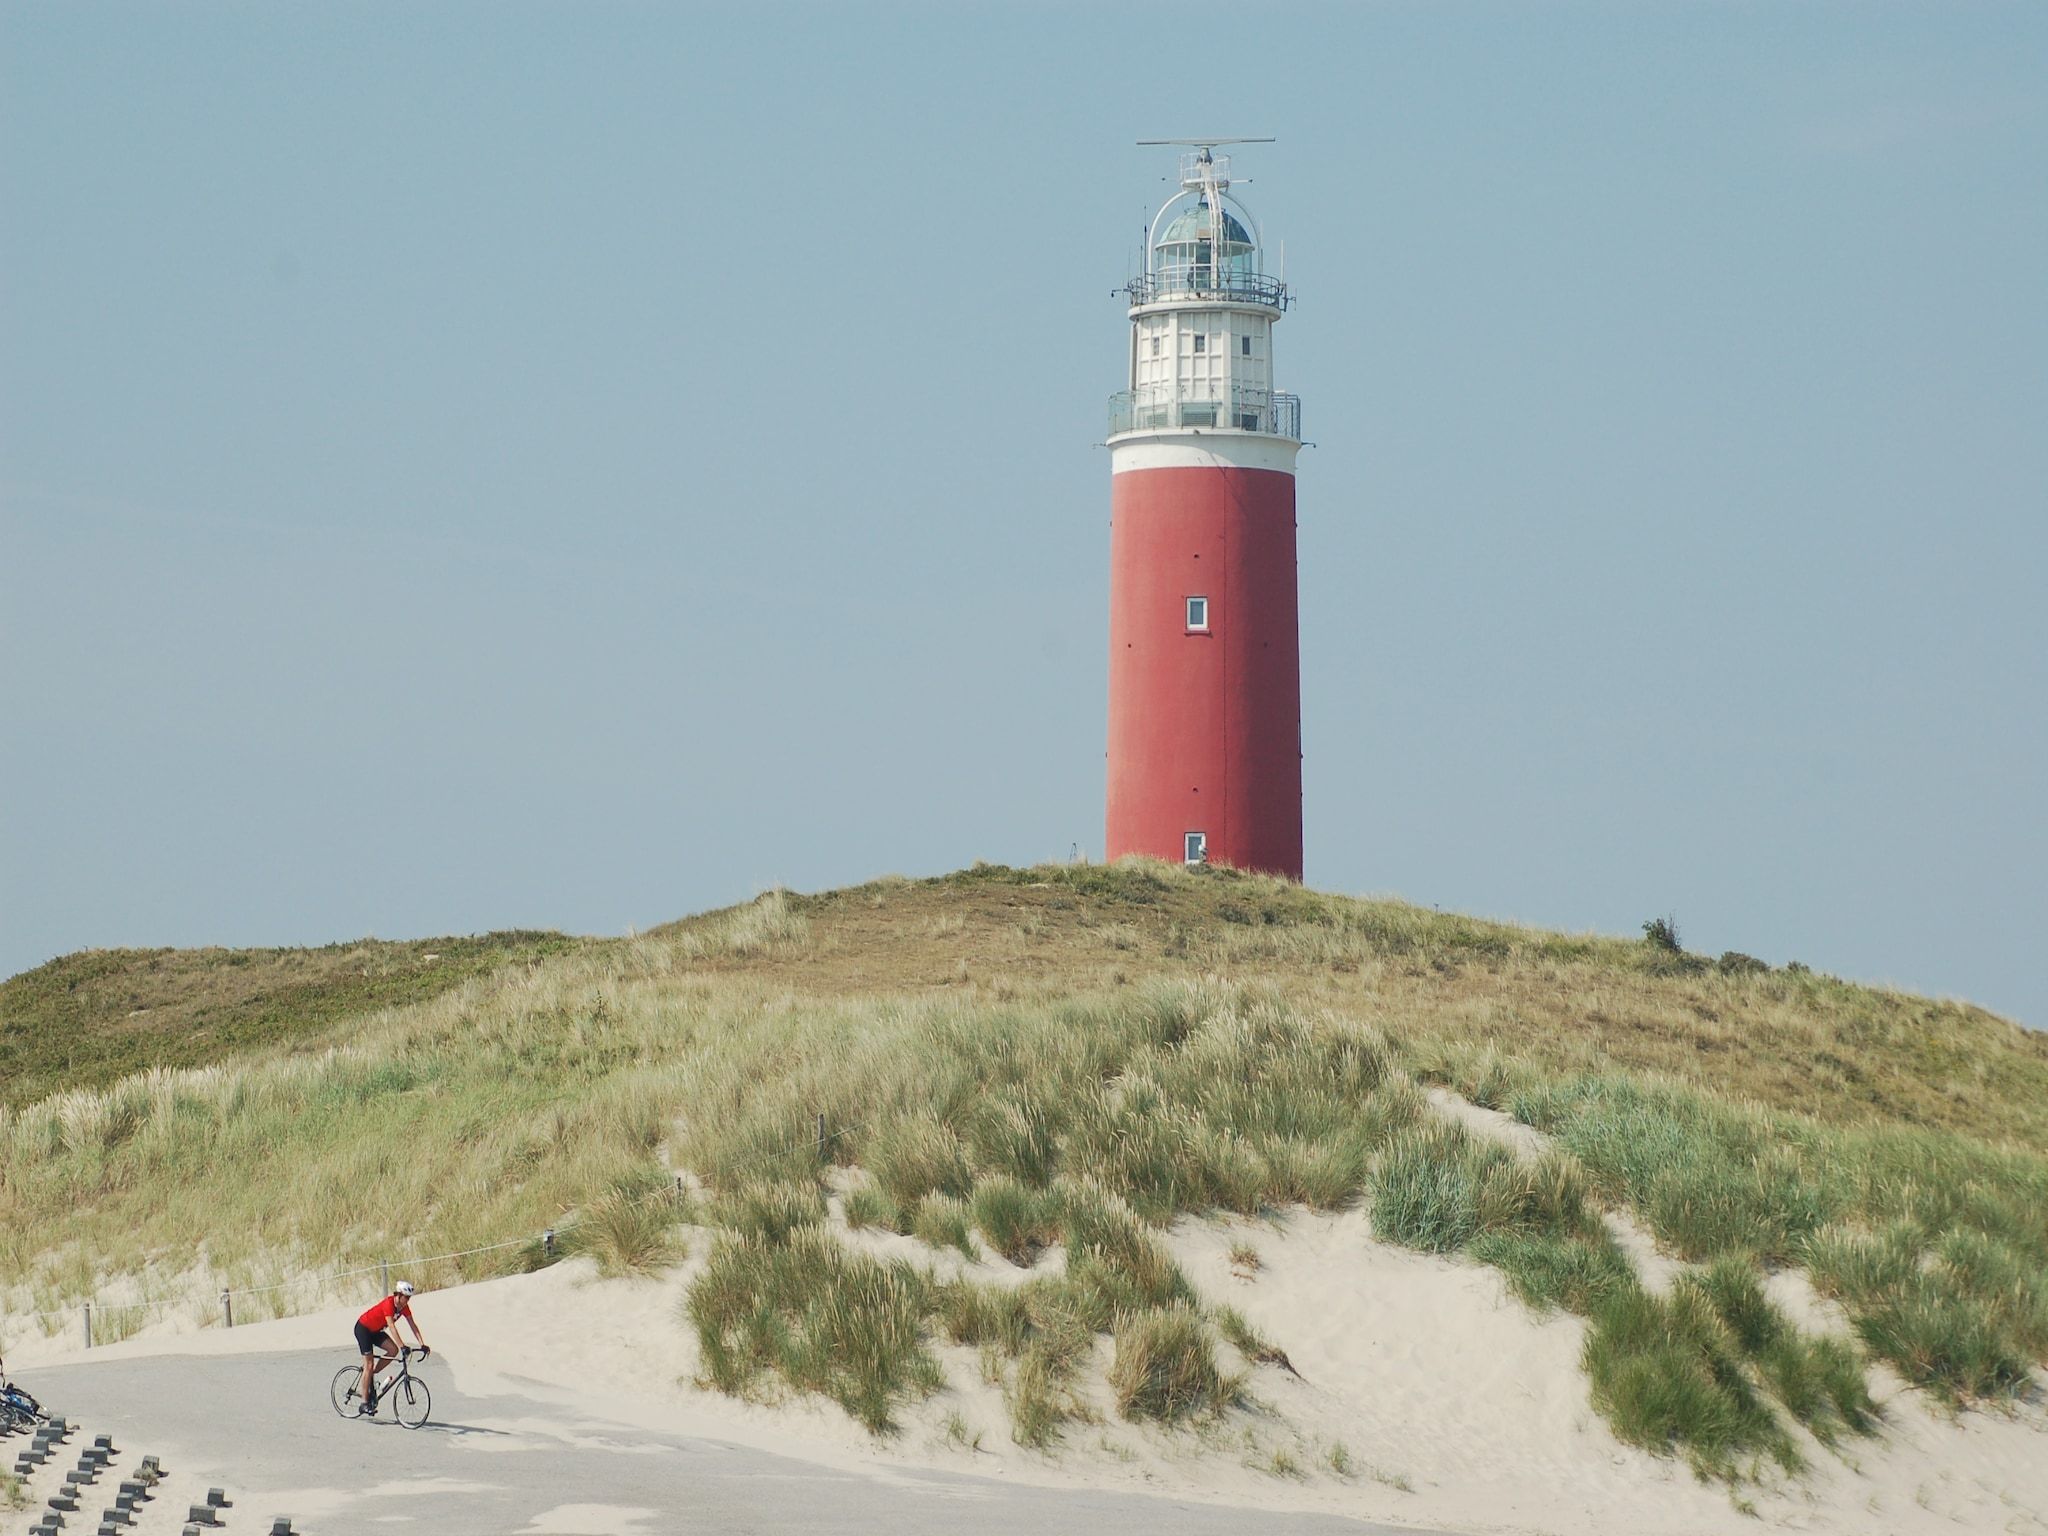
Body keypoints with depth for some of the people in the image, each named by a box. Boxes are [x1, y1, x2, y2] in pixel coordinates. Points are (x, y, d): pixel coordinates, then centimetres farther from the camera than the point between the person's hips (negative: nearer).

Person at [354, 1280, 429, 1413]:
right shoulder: (389, 1304, -32)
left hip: (376, 1330, 7)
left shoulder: (404, 1307, -9)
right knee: (369, 1364, -11)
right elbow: (391, 1327, -40)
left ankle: (371, 1375, 4)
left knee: (393, 1350, -15)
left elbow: (413, 1325, -10)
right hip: (363, 1329, -7)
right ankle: (365, 1403, -8)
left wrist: (422, 1345, -19)